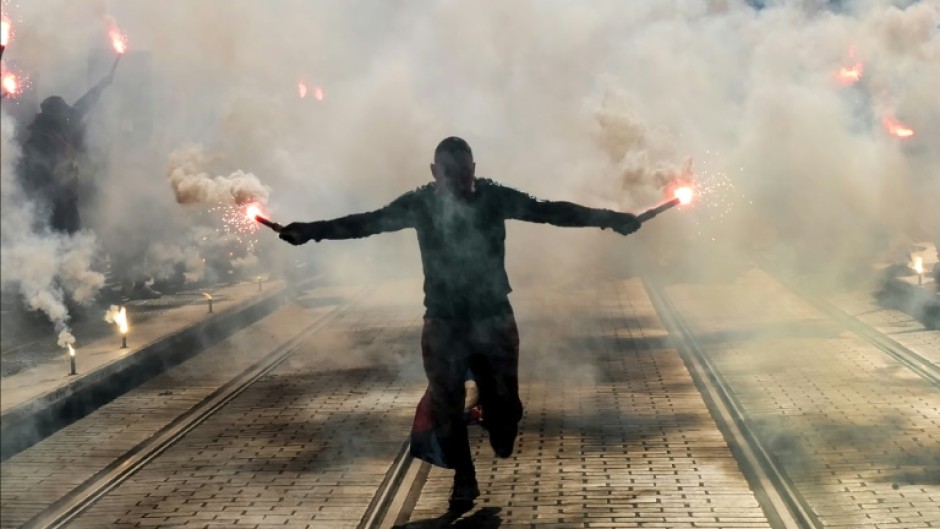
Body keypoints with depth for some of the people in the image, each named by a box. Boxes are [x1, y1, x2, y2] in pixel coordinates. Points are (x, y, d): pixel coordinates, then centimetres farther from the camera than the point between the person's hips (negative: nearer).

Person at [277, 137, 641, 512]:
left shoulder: (496, 198, -9)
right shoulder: (420, 204, -6)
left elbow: (550, 211, -9)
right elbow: (367, 222, 0)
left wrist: (609, 219, -15)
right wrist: (311, 231, -4)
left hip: (494, 318, -1)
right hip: (443, 323, 1)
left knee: (504, 405, 2)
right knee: (445, 408, 3)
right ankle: (464, 480, 24)